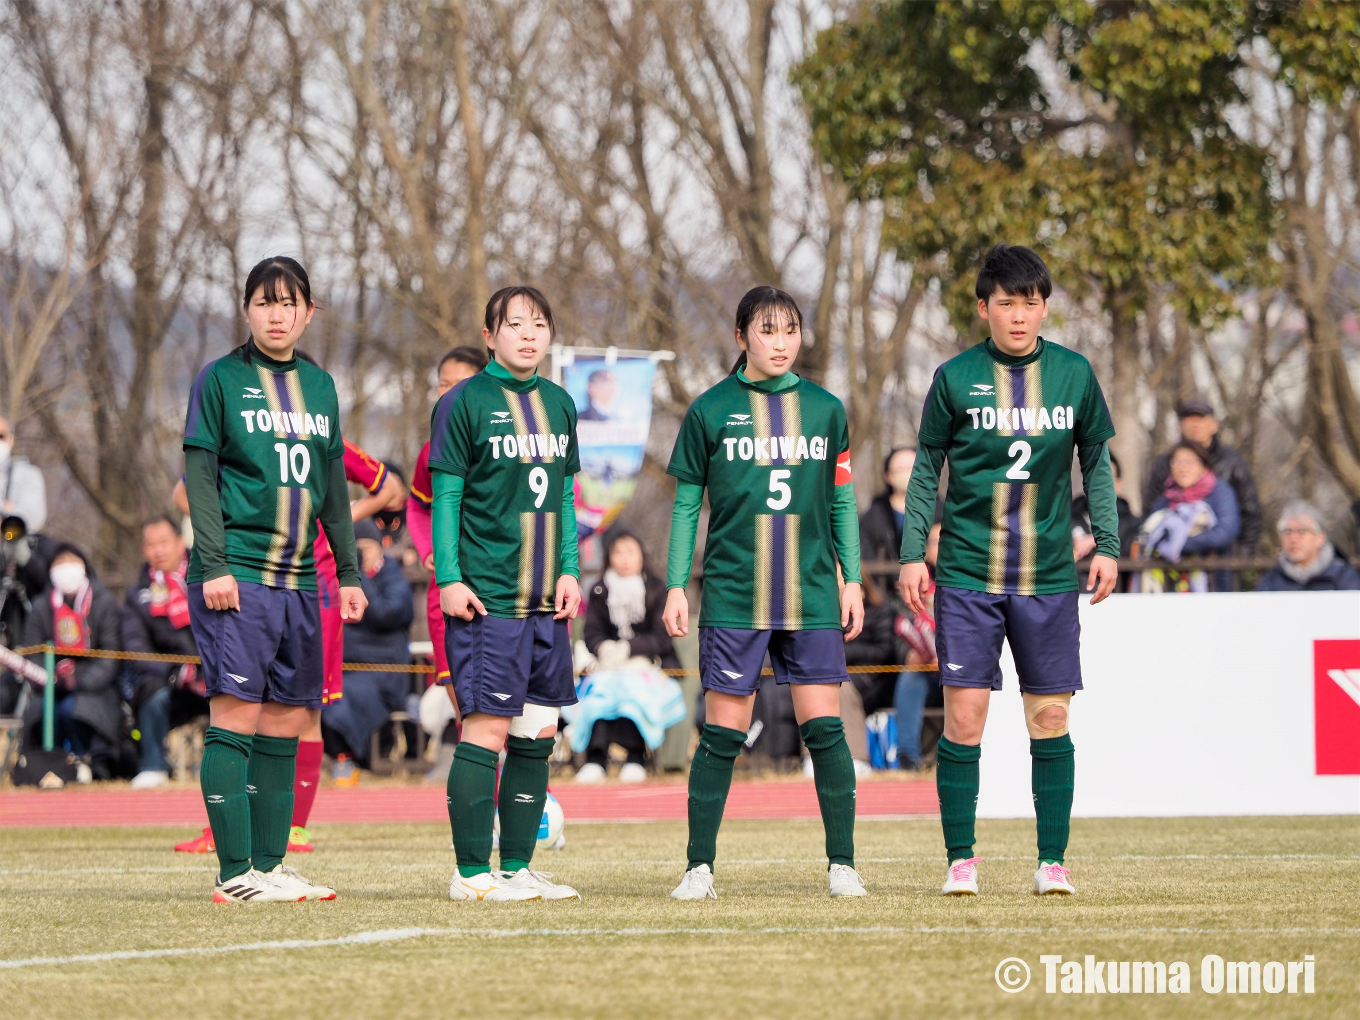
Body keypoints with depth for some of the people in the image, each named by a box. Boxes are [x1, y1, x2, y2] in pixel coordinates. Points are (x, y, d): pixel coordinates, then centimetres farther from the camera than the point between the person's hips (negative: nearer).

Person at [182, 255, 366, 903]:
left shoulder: (319, 387, 16)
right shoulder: (220, 380, 0)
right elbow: (199, 475, -5)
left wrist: (349, 572, 18)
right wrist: (214, 565, -13)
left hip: (298, 578, 6)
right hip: (236, 577, -6)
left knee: (284, 727, 6)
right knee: (235, 718, -10)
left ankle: (270, 865, 10)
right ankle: (235, 873, -11)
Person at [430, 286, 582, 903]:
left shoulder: (559, 404, 13)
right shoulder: (465, 402, -5)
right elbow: (446, 497, -5)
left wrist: (569, 569, 8)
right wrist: (448, 579, -11)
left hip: (546, 599, 7)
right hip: (487, 597, -7)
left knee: (537, 735, 7)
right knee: (486, 730, -8)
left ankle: (517, 868, 14)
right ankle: (472, 873, -3)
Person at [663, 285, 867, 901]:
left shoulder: (825, 409, 8)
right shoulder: (710, 410, 2)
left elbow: (842, 504, 14)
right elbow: (687, 504, 6)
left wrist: (852, 581, 8)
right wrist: (676, 586, 1)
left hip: (812, 596, 2)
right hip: (732, 595, -2)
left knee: (824, 729, -3)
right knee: (722, 734, -1)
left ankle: (842, 863, 4)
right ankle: (700, 867, 6)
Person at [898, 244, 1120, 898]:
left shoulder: (1073, 374, 4)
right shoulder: (955, 377, -1)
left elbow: (1096, 462, 14)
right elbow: (926, 469, 7)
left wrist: (1107, 545, 7)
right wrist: (912, 554, 1)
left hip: (1049, 575, 2)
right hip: (967, 573, -1)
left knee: (1050, 716, 1)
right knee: (963, 714, -6)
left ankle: (1052, 862, 8)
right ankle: (961, 861, 3)